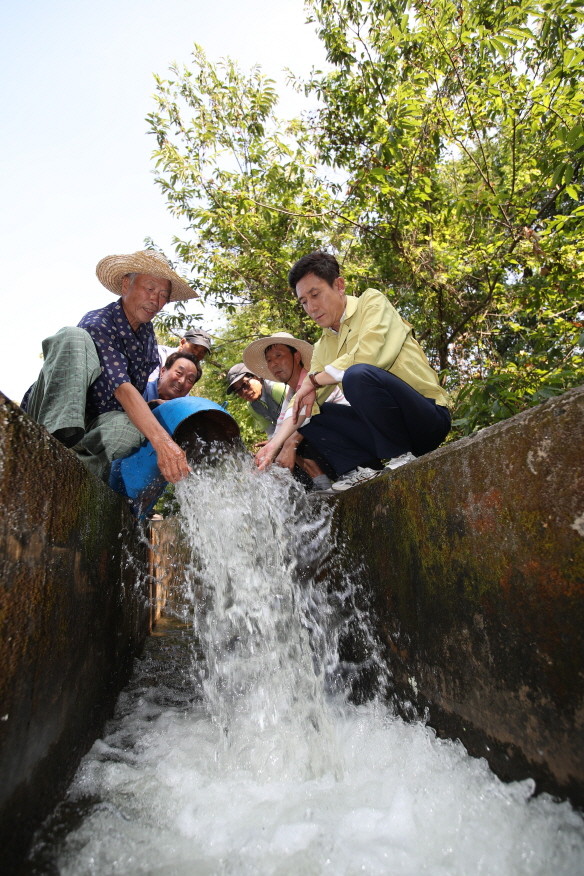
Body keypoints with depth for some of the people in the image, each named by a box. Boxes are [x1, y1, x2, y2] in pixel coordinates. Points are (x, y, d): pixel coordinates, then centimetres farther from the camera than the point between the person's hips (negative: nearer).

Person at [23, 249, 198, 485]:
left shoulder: (147, 330, 8)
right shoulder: (97, 325, -16)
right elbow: (122, 389, -32)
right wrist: (162, 441, -44)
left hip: (97, 426, 5)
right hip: (57, 417, -4)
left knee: (129, 426, -33)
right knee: (73, 337, -29)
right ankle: (57, 439, -41)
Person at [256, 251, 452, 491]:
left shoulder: (372, 302, -3)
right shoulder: (323, 346, 15)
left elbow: (367, 356, -21)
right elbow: (304, 402, 7)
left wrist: (314, 380, -9)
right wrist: (277, 442, -7)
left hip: (429, 417, -7)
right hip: (383, 424, 7)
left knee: (358, 374, -31)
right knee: (311, 415, 3)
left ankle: (402, 455, -17)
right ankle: (363, 469, -9)